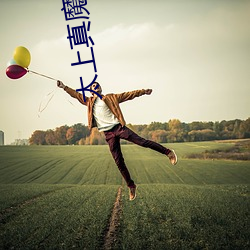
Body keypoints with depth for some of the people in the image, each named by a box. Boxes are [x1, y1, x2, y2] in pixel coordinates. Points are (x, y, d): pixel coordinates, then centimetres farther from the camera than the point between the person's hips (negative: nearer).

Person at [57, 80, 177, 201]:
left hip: (118, 127, -2)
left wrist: (143, 91, 5)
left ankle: (168, 152, -1)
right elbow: (76, 94, 20)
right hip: (108, 134, 2)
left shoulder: (110, 98, 12)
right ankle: (131, 186, 9)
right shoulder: (89, 101, 17)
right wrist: (64, 87, 12)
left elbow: (128, 95, 10)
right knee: (119, 162, 0)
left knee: (142, 141, -14)